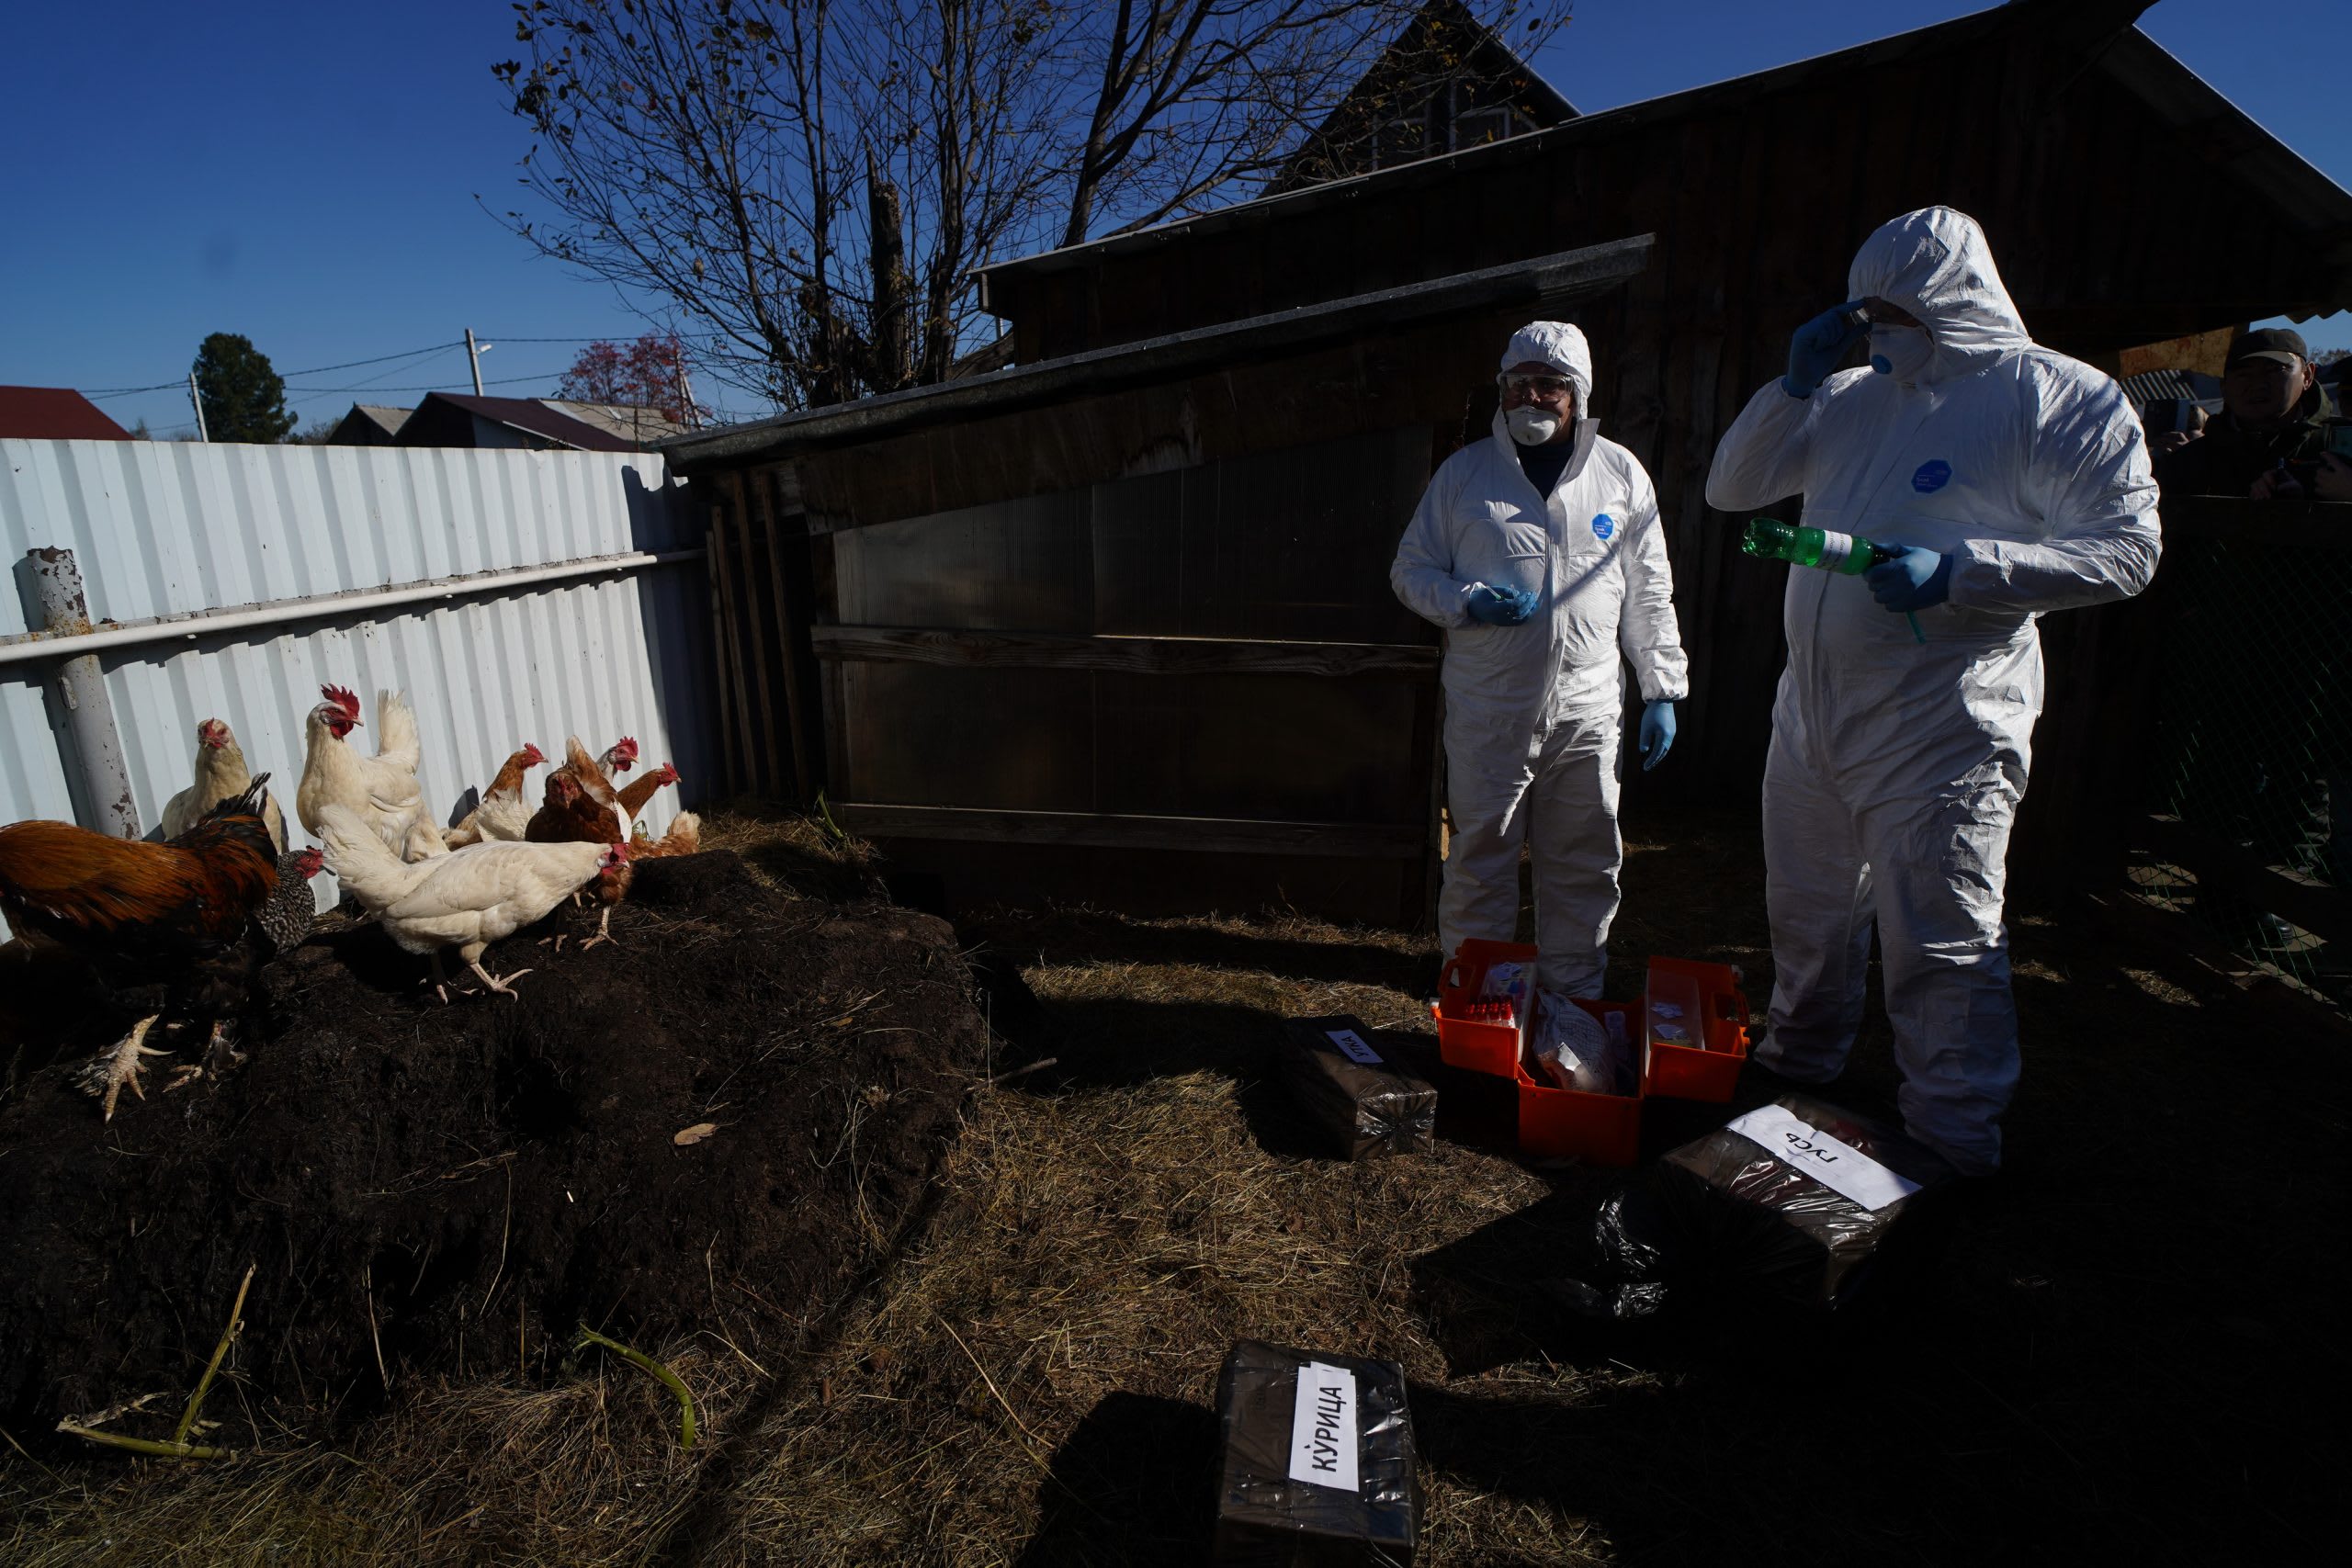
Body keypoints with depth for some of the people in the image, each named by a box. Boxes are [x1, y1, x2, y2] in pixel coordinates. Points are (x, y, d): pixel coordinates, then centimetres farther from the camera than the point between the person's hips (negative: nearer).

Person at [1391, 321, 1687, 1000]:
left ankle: (1574, 999, 27)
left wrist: (1662, 690, 8)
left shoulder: (1621, 474, 8)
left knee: (1585, 866, 10)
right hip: (1488, 709, -2)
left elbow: (1650, 594, 11)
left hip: (1588, 710, 2)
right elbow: (1411, 570, 7)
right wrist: (1468, 603, -13)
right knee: (1480, 860, 4)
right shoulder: (1464, 473, 4)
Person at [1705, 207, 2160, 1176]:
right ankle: (1794, 1076, 39)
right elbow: (1730, 489, 11)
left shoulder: (2064, 398, -5)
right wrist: (1795, 382, -1)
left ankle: (1955, 1149, 17)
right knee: (1806, 922, 19)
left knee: (1941, 948, 1)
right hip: (1812, 714, 6)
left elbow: (2127, 550, -11)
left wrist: (1960, 568, -24)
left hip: (1940, 731, -6)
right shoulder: (1853, 396, 12)